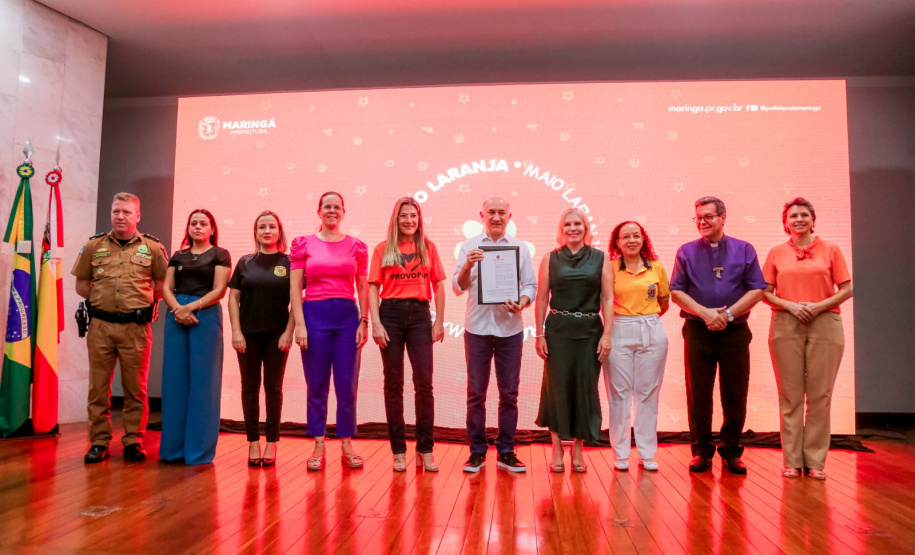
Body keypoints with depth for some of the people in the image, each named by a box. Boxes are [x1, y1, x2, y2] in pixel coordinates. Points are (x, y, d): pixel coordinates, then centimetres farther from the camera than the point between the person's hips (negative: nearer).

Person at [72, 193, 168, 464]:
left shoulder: (153, 248, 3)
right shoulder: (93, 246, 8)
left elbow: (162, 286, 9)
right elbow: (81, 285, 14)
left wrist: (141, 302, 2)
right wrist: (103, 299, 5)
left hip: (136, 327, -2)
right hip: (100, 325, 2)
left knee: (135, 388, 4)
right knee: (98, 388, 6)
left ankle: (133, 441, 15)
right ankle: (99, 442, 16)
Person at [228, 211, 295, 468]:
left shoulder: (288, 262, 2)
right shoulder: (245, 262, 8)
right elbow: (233, 297, 6)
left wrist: (289, 332, -8)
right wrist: (236, 331, -3)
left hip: (277, 334, -2)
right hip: (248, 333, 2)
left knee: (273, 388, 4)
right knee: (250, 387, 5)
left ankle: (271, 444, 11)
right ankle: (253, 442, 14)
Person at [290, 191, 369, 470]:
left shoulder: (356, 246, 7)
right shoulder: (304, 244, 5)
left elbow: (363, 288, 8)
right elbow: (295, 287, 2)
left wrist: (364, 322, 1)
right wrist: (299, 324, -6)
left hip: (347, 316, 1)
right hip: (315, 315, -1)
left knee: (347, 384, 3)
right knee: (317, 385, 4)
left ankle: (347, 444, 16)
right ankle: (318, 446, 16)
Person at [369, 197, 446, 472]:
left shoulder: (428, 247, 10)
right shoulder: (383, 249, 6)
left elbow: (438, 285, 8)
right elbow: (373, 288, 2)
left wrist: (439, 321, 2)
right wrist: (376, 323, -8)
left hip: (420, 315, 1)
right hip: (391, 314, 0)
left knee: (424, 382, -4)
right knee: (393, 384, 4)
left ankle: (425, 450, 8)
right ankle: (398, 451, 14)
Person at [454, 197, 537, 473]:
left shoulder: (520, 248, 8)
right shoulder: (469, 247, 6)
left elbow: (530, 284, 5)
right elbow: (458, 288, 2)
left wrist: (521, 303, -16)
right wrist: (467, 266, -18)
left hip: (510, 328, 1)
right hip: (477, 327, 0)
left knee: (509, 393, 6)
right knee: (476, 393, 4)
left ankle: (506, 452, 17)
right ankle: (477, 451, 15)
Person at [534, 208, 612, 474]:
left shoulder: (601, 259, 5)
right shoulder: (551, 259, 5)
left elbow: (607, 299, 1)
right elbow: (541, 298, 3)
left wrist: (607, 334, -6)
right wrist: (539, 334, -2)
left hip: (590, 331, 1)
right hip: (558, 331, 0)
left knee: (585, 389, 4)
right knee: (557, 387, 2)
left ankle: (578, 451, 19)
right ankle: (557, 450, 15)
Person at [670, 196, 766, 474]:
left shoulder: (744, 250, 7)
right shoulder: (686, 252, 8)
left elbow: (757, 290, 2)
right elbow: (676, 292, 2)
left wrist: (728, 313, -10)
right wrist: (706, 313, -10)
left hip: (735, 330, 0)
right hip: (698, 330, 0)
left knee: (735, 394, 4)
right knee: (698, 393, 2)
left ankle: (731, 452, 17)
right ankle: (701, 451, 13)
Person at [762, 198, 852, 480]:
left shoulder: (830, 250, 7)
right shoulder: (776, 253, 8)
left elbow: (846, 290, 4)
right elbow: (765, 293, 7)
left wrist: (819, 306, -11)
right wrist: (790, 305, -10)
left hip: (824, 323, 0)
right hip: (786, 326, 0)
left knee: (820, 395, 1)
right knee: (790, 394, 2)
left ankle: (815, 460, 10)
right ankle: (792, 460, 9)